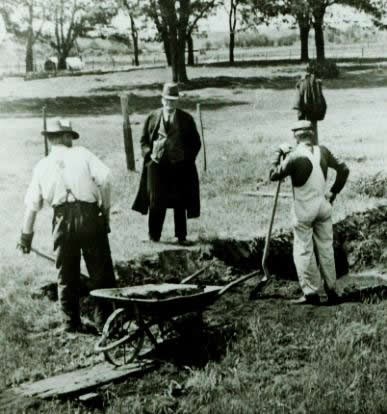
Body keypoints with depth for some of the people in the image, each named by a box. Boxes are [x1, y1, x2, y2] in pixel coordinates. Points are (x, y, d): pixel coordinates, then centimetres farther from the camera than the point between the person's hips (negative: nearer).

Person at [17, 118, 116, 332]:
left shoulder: (42, 166, 14)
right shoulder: (81, 154, 7)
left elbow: (32, 204, 13)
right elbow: (104, 178, -8)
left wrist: (26, 235, 21)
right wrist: (106, 208, 1)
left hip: (63, 220, 2)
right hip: (90, 214, -2)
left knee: (66, 275, 14)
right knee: (101, 271, 7)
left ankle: (71, 323, 19)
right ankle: (104, 320, 10)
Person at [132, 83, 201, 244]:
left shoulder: (186, 119, 4)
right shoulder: (152, 118, 5)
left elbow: (196, 143, 8)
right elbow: (144, 140, 12)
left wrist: (186, 156, -5)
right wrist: (149, 153, -4)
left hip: (180, 167, 0)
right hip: (157, 165, 0)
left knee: (180, 204, 7)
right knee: (157, 203, 0)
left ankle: (181, 236, 17)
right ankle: (154, 237, 10)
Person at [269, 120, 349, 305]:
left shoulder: (294, 156, -17)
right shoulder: (323, 151, -1)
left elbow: (273, 175, -9)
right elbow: (343, 169, 4)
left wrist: (279, 154, 1)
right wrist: (333, 192, 11)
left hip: (304, 210, -5)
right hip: (323, 206, 5)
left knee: (303, 250, 5)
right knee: (326, 248, 14)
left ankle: (311, 293, 6)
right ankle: (331, 289, 21)